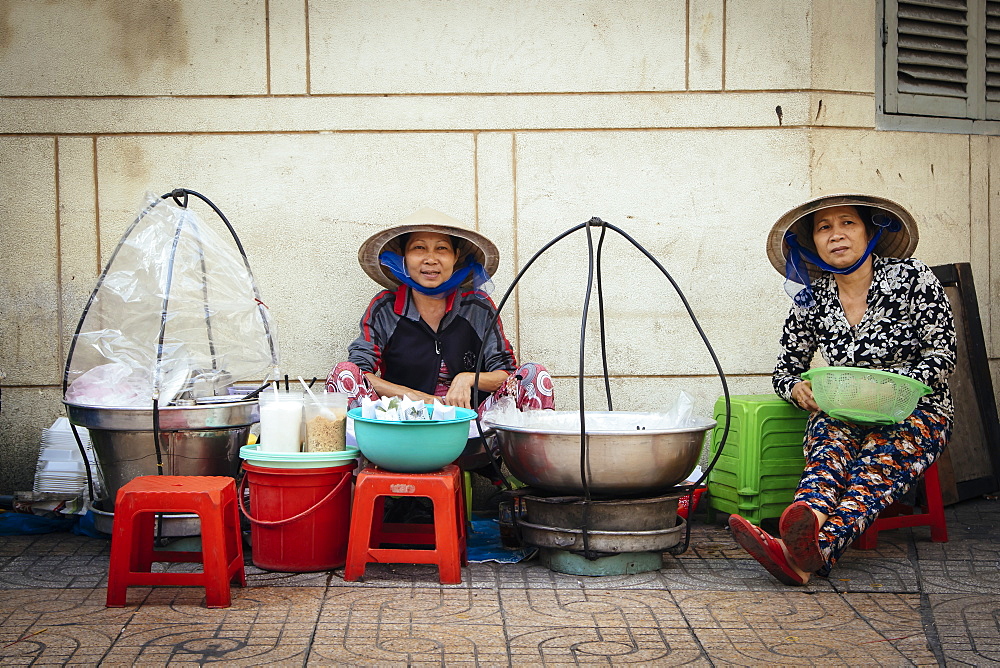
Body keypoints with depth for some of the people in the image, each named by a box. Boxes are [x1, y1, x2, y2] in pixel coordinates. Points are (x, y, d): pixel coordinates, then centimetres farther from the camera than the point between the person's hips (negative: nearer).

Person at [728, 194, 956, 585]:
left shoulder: (912, 279, -3)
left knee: (878, 458, -35)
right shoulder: (812, 299, 5)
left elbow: (942, 356, -5)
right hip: (843, 414, 3)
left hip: (915, 411, -3)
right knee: (831, 444, -33)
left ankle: (814, 552, -64)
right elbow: (784, 372, 12)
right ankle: (810, 519, -66)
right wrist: (799, 389, -13)